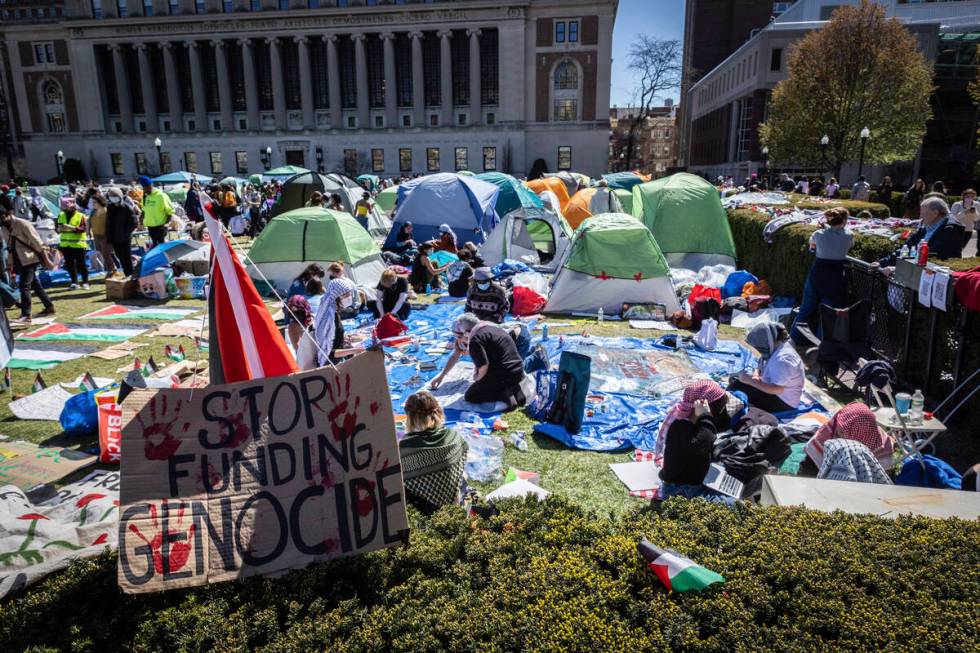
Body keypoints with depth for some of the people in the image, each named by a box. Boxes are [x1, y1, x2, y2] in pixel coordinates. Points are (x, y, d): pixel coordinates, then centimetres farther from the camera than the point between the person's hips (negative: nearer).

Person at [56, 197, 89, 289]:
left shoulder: (80, 216, -6)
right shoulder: (61, 216, 10)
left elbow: (84, 228, -16)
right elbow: (58, 228, 16)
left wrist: (72, 227, -27)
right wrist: (59, 229, -7)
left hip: (78, 244, -5)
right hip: (65, 244, 5)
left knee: (81, 264, 0)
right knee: (69, 264, 8)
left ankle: (85, 282, 9)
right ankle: (74, 282, 16)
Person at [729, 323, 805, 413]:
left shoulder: (782, 359, -29)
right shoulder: (775, 346, 0)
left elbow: (777, 389, -32)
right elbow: (760, 368, 13)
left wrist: (750, 381, -28)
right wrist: (756, 377, -9)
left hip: (783, 402, -10)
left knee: (737, 387, -19)